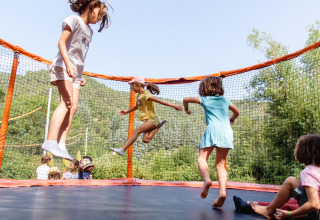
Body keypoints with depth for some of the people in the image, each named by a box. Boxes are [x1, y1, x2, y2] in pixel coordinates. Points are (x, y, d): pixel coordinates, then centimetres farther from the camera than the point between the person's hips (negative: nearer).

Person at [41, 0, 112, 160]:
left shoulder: (89, 31, 24)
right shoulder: (74, 20, 1)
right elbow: (61, 42, -10)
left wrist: (81, 75, 18)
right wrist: (68, 63, -25)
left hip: (75, 72, 8)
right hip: (64, 67, -8)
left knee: (73, 107, -5)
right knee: (66, 102, -23)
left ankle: (61, 145, -8)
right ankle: (50, 141, -27)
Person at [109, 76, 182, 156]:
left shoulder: (146, 95, -15)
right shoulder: (139, 95, 12)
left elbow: (160, 101, -19)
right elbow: (137, 106, 31)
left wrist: (173, 106, -21)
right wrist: (127, 112, 33)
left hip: (152, 119, -8)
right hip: (148, 120, 8)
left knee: (136, 131, -18)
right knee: (145, 140, -7)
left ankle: (122, 150, -18)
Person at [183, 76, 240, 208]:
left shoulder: (205, 100, 14)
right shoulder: (225, 100, 24)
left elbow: (186, 99, 13)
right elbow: (237, 112, 38)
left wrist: (187, 109, 33)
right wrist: (231, 120, 57)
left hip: (213, 129, -4)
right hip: (227, 131, 4)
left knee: (202, 157, -3)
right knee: (220, 164, 5)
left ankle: (207, 179, -31)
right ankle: (222, 191, -10)